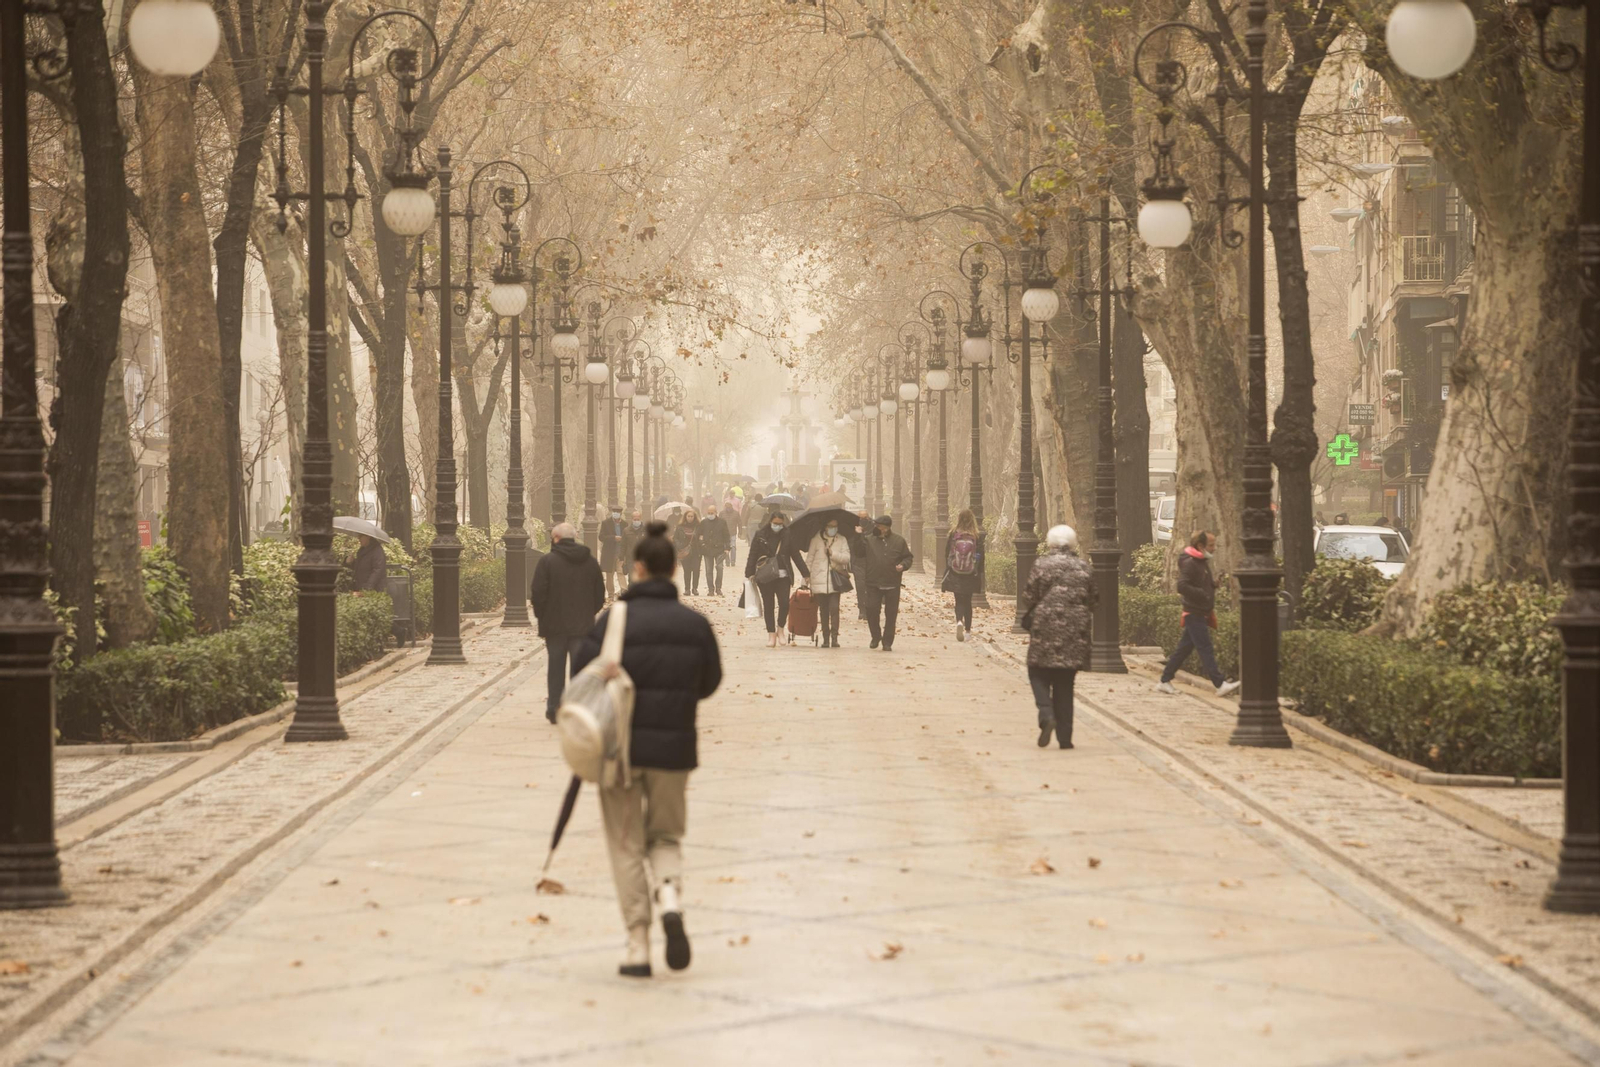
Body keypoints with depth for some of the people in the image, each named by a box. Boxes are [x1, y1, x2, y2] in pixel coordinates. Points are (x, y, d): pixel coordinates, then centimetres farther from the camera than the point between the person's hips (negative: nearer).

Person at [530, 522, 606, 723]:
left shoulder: (547, 562, -9)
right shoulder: (590, 561, 4)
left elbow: (538, 594, -11)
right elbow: (600, 595, 9)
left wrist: (541, 616, 5)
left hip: (555, 624, -2)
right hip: (583, 624, 2)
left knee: (556, 667, 8)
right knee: (580, 666, 3)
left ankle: (554, 708, 10)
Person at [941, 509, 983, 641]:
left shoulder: (953, 535, -7)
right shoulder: (977, 537, -8)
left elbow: (947, 555, 0)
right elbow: (981, 557, -4)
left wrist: (946, 573, 11)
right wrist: (979, 574, 7)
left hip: (954, 576, 0)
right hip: (970, 576, 0)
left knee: (959, 601, 7)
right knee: (968, 602, 13)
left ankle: (959, 621, -20)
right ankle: (967, 630, 16)